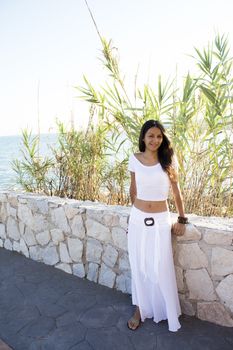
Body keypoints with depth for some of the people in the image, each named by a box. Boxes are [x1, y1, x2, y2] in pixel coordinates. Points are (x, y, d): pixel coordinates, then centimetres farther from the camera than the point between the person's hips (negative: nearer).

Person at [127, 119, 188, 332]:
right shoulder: (135, 159, -2)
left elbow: (176, 191, 1)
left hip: (161, 221, -1)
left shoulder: (168, 160, -5)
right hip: (138, 219, 2)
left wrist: (182, 219, 3)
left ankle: (167, 313, 31)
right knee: (139, 267, 12)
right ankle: (141, 309, 33)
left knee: (161, 269, 5)